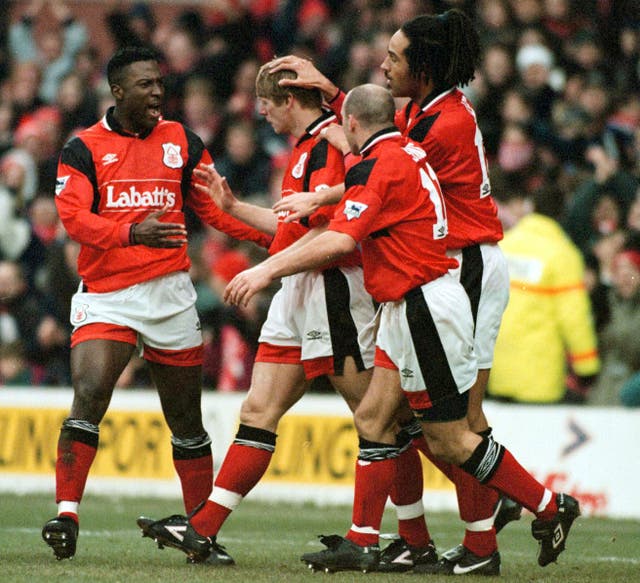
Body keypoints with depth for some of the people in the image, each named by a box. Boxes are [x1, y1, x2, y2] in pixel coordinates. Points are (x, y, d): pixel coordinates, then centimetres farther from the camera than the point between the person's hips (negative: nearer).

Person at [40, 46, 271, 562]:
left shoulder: (183, 143, 9)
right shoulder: (85, 149, 1)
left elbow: (214, 208, 13)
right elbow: (72, 215, -12)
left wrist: (274, 235, 0)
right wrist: (132, 233, -28)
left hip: (171, 294, 3)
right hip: (105, 296, -2)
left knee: (186, 422, 9)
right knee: (88, 398, -21)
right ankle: (66, 516, -20)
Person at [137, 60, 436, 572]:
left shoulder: (328, 144, -14)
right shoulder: (307, 147, 18)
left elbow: (333, 229, -23)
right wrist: (233, 207, 33)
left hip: (333, 292, -10)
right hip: (299, 296, 10)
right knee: (260, 410, 6)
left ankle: (419, 542, 0)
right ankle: (203, 528, 5)